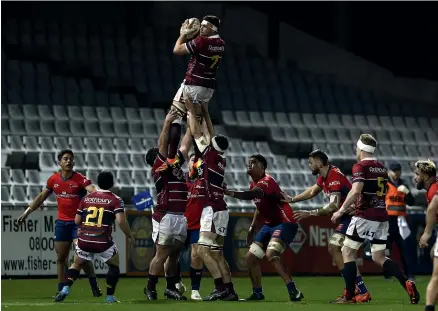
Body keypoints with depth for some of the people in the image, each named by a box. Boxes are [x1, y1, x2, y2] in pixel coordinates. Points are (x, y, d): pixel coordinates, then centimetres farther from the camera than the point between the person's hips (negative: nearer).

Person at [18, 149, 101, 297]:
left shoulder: (80, 179, -11)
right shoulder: (53, 179, 4)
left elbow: (93, 191, -27)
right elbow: (41, 197, 18)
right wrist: (27, 212, 19)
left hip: (78, 222, -5)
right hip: (62, 222, 5)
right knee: (61, 258, 7)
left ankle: (95, 287, -1)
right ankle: (61, 291, 15)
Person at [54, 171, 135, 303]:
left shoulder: (86, 198, 11)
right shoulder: (115, 200, -1)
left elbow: (77, 221, 14)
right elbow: (121, 221, -13)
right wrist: (130, 236, 0)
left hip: (84, 241, 3)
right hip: (103, 242, -3)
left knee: (77, 264, 23)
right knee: (114, 265, 20)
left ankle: (65, 289, 3)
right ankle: (110, 297, 15)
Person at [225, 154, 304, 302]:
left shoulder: (266, 181, -20)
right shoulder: (254, 184, 11)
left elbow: (251, 195, -40)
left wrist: (230, 193, -53)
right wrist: (252, 226, 18)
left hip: (285, 223, -10)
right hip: (269, 224, 10)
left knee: (271, 254, -30)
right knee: (251, 257, 9)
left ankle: (294, 292, -30)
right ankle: (257, 293, 25)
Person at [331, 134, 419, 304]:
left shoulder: (360, 167, -8)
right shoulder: (381, 168, 15)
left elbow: (356, 191, -22)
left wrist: (341, 211, -16)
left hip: (365, 216, -7)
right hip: (382, 216, 7)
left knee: (348, 252, 4)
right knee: (379, 257, 12)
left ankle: (349, 296, 0)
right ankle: (406, 283, -9)